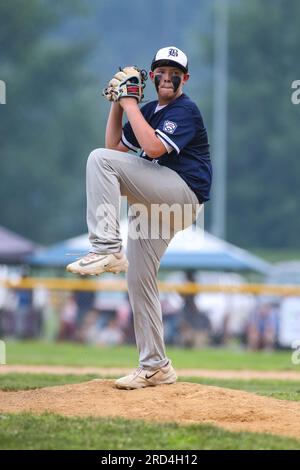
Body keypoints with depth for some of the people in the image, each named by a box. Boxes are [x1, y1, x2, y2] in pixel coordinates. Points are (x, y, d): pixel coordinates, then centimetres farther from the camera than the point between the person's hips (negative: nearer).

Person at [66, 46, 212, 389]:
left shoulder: (185, 110, -7)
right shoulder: (148, 111, 20)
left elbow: (154, 146, -22)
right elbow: (116, 146, 18)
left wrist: (130, 104, -13)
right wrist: (117, 106, 9)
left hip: (183, 192, -9)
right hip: (151, 202, 9)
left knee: (99, 159, -24)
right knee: (138, 279, 7)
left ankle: (107, 248, -31)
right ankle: (155, 367, 13)